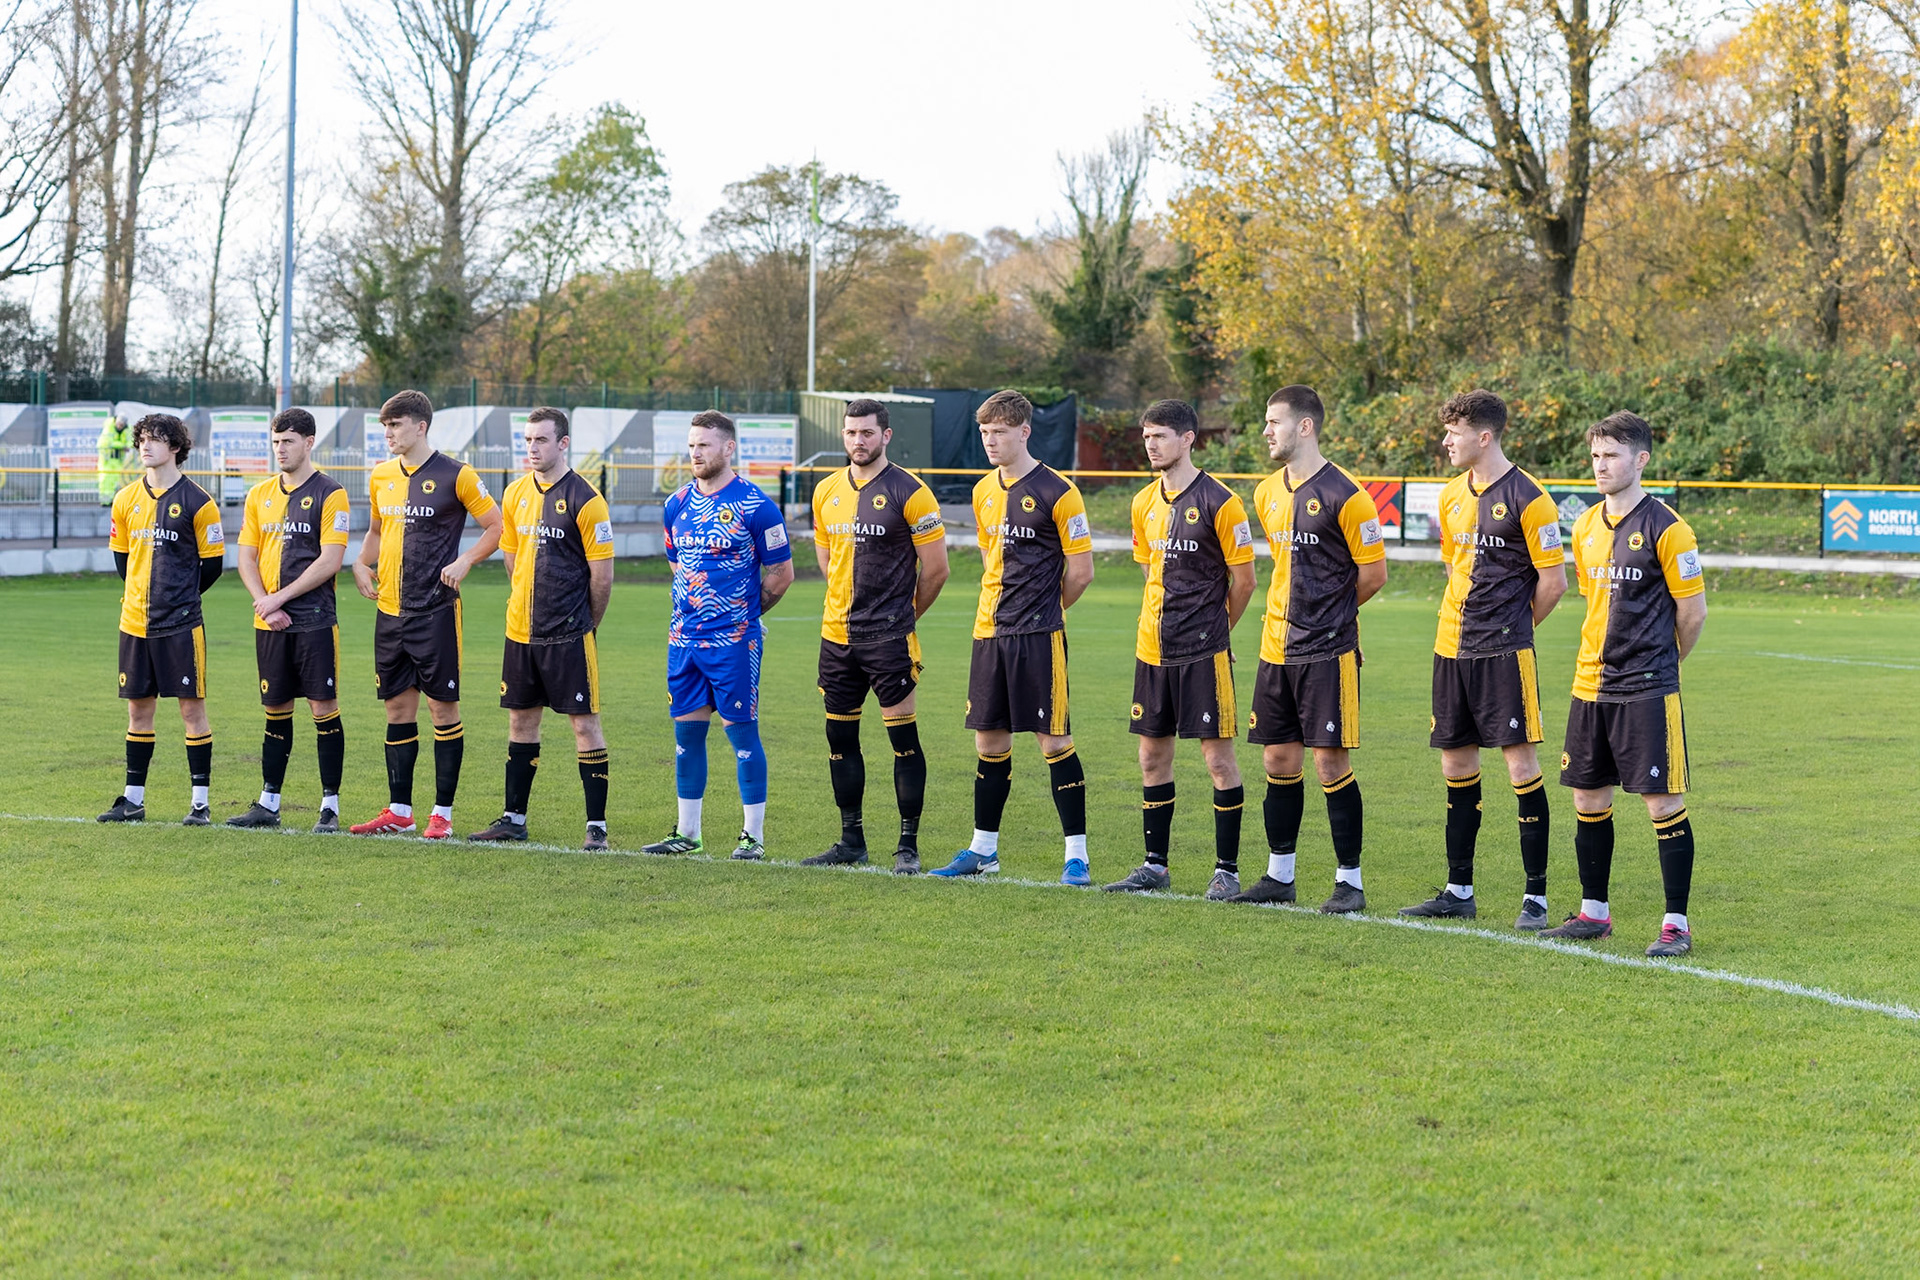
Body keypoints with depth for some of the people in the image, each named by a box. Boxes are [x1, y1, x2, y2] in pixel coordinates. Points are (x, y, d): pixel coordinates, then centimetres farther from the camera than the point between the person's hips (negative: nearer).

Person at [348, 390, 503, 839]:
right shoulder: (380, 476, 11)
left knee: (442, 705, -2)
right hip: (390, 610, 6)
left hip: (436, 611, -6)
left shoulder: (455, 476, -7)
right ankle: (399, 812, 16)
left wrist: (464, 562, -14)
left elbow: (497, 526, -2)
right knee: (398, 706, 9)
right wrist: (361, 563, 9)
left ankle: (442, 813, 4)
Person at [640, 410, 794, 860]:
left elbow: (781, 574, -2)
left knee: (742, 731, -2)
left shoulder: (755, 505, -9)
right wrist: (693, 609, 14)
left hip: (734, 641, -6)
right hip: (684, 637, 6)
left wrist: (741, 614, 4)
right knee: (686, 732, 9)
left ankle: (753, 836, 5)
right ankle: (687, 834, 17)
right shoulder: (677, 504, 9)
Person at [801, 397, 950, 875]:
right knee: (840, 737, 10)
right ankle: (851, 840, 20)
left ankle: (909, 846, 1)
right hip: (836, 633, 6)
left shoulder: (909, 494, -8)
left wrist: (903, 614, 6)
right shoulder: (827, 492, 10)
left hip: (889, 638, -6)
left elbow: (936, 568, -4)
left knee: (902, 737, -4)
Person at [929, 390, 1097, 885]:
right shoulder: (984, 492, 12)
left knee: (1053, 740, -5)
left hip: (1039, 636, -6)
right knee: (989, 739, 11)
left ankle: (1076, 855, 0)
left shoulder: (1056, 492, -9)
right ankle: (983, 849, 21)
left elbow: (1080, 571, -6)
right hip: (989, 632, 7)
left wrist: (1042, 612, 6)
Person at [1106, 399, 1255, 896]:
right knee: (1153, 756, 10)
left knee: (1218, 756, -3)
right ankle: (1155, 865, 20)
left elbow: (1243, 580, -5)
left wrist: (1213, 629, 5)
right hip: (1152, 649, 7)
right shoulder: (1145, 503, 10)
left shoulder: (1218, 502, -10)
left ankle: (1226, 869, 4)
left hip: (1203, 652, -7)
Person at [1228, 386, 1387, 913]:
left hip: (1328, 651, -7)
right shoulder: (1268, 493, 10)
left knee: (1331, 761, -5)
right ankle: (1279, 874, 20)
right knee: (1279, 759, 10)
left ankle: (1350, 881, 4)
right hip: (1277, 648, 7)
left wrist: (1330, 614, 5)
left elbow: (1374, 574, -6)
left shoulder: (1344, 495, -12)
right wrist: (1292, 613, 12)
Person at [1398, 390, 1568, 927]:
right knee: (1456, 764, 11)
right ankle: (1459, 891, 21)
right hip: (1452, 647, 7)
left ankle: (1536, 896, -1)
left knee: (1521, 763, -6)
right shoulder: (1452, 495, 12)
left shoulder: (1527, 497, -11)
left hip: (1504, 652, -7)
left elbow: (1554, 580, -9)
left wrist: (1513, 626, 3)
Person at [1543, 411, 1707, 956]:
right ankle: (1594, 912, 25)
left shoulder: (1665, 528, -10)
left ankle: (1676, 923, 2)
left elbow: (1692, 611, -6)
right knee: (1588, 797, 12)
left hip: (1648, 691, -7)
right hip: (1591, 685, 7)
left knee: (1663, 803, -4)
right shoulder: (1586, 527, 10)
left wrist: (1659, 663, 6)